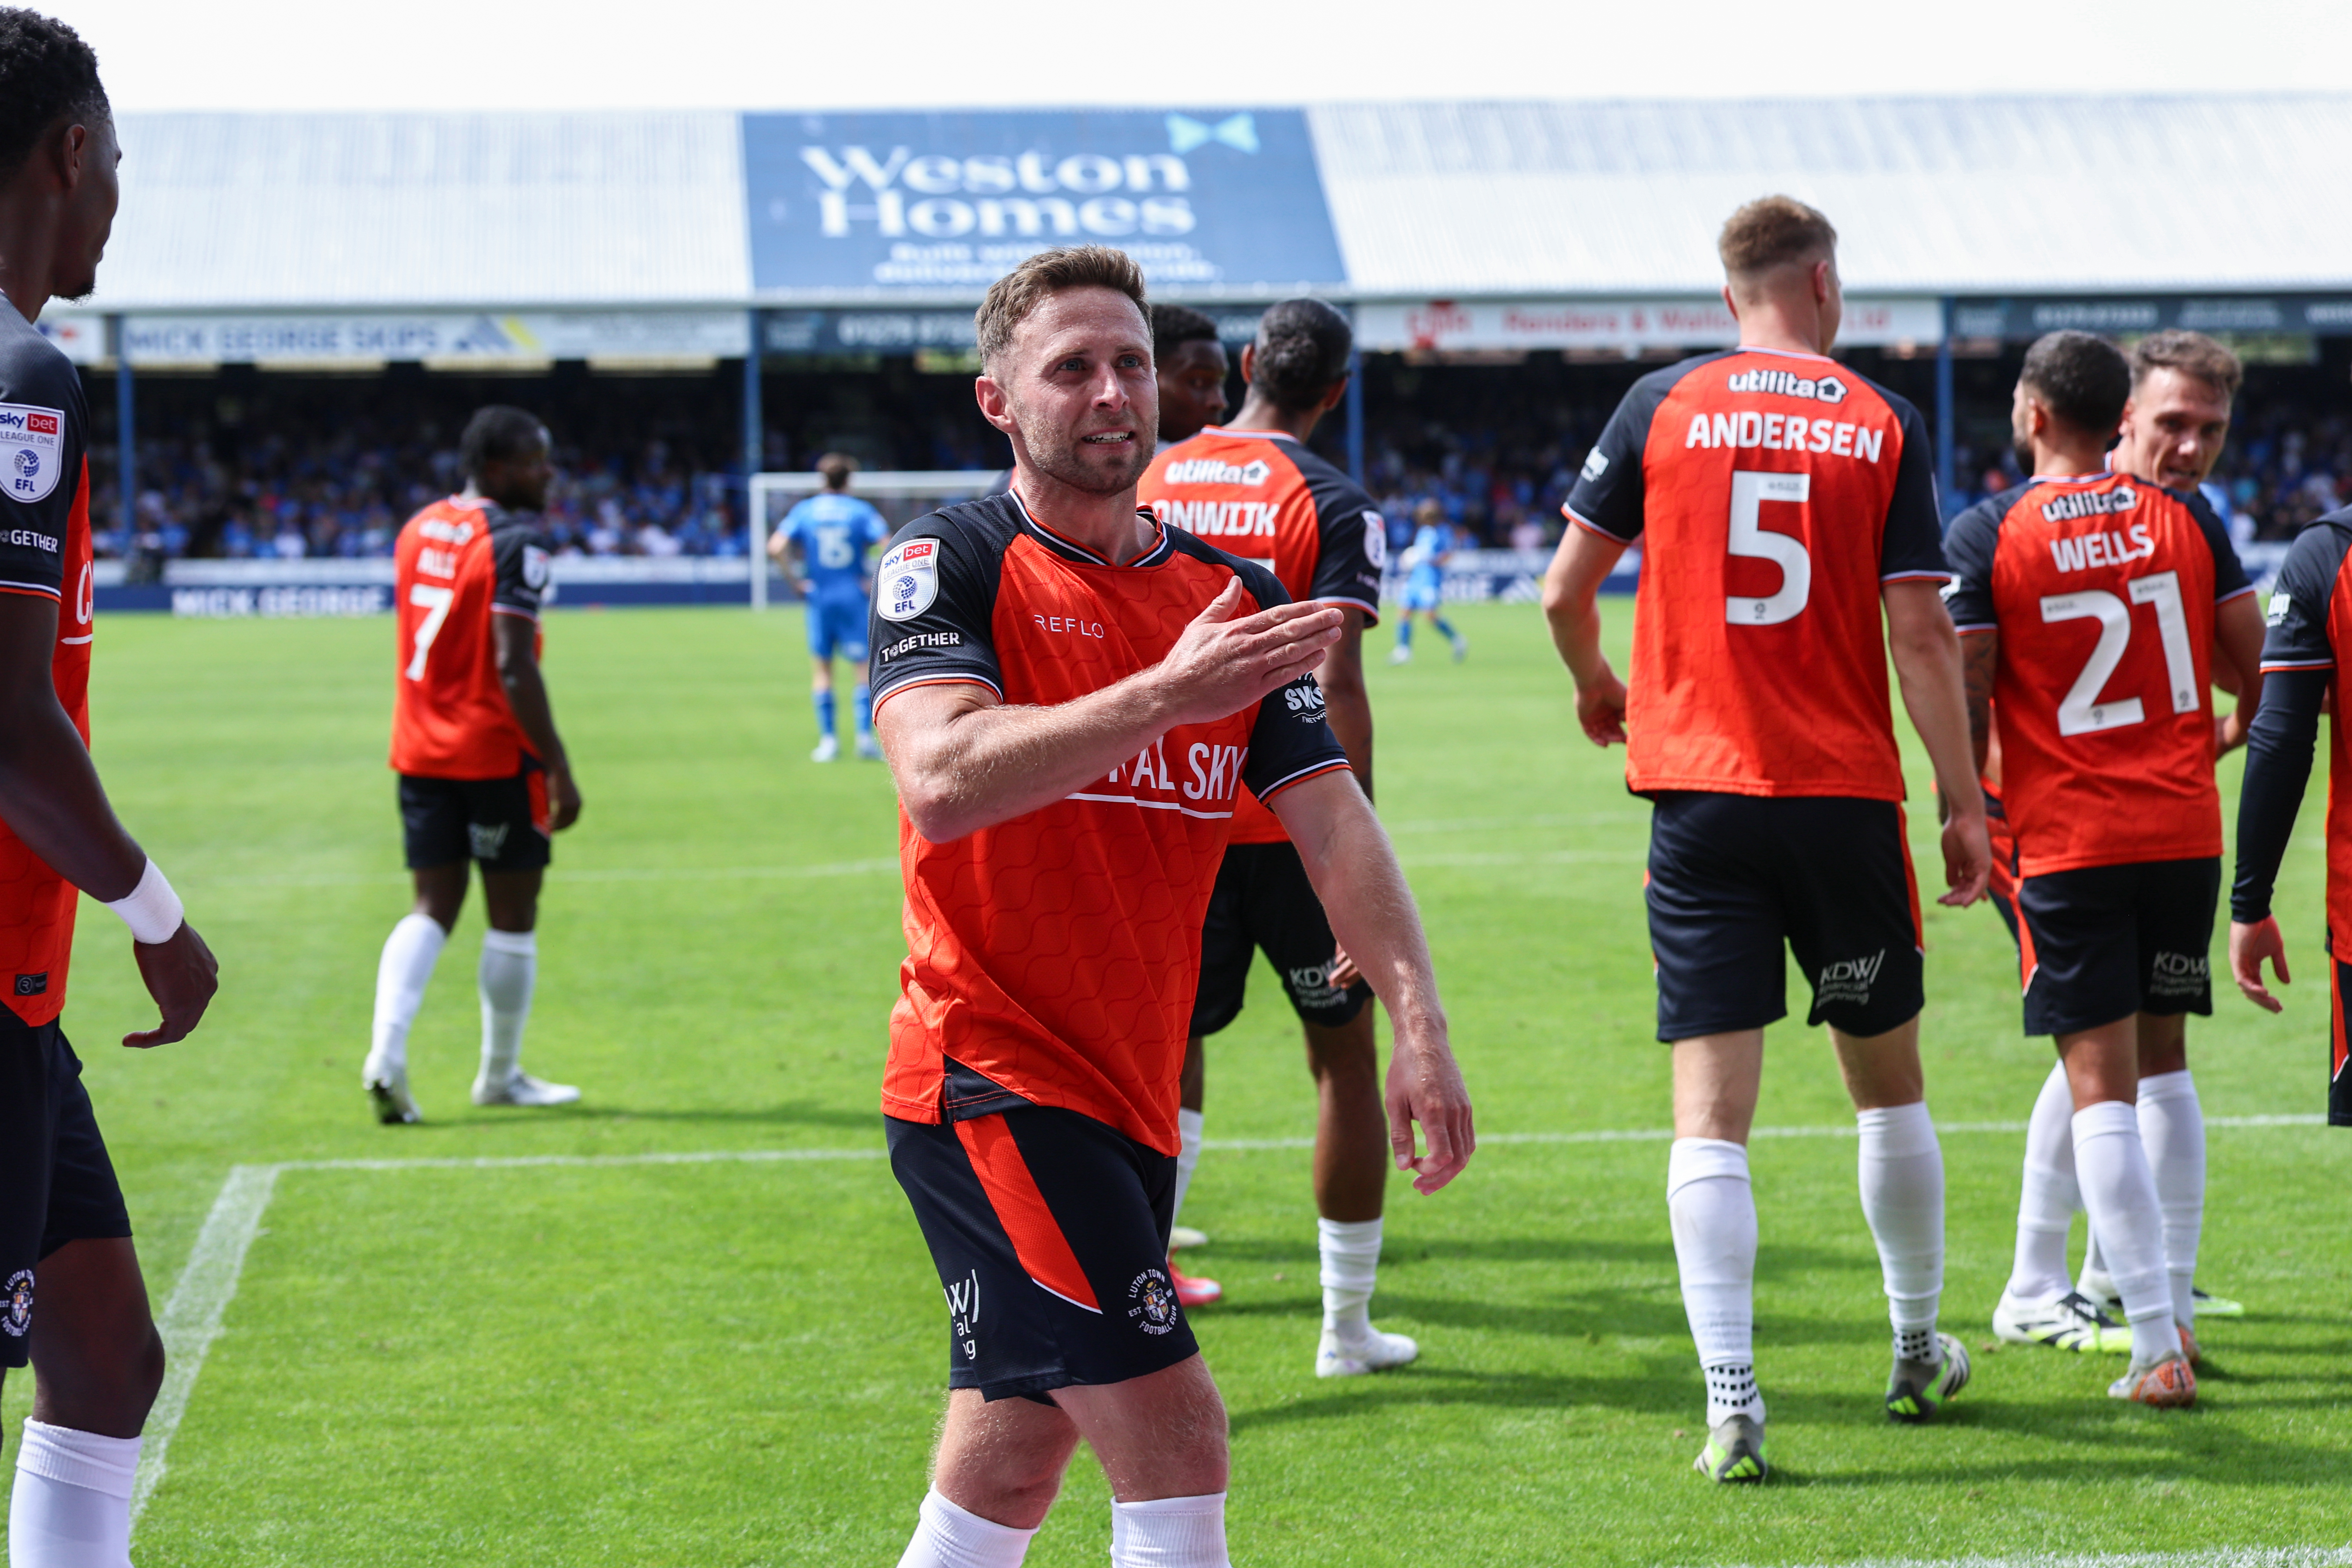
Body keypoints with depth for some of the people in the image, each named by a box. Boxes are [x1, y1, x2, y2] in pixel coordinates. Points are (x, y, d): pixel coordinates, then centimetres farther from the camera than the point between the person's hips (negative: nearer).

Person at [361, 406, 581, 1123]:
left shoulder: (417, 531, 10)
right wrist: (557, 766, -19)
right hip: (496, 752, -7)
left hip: (421, 751, 7)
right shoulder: (515, 542, -15)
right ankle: (500, 1075, 18)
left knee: (433, 908, 9)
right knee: (513, 916, 8)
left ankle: (386, 1051, -11)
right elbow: (514, 666, -21)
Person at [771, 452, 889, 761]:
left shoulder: (804, 511, 3)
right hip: (854, 597, -1)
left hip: (819, 596, 2)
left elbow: (776, 547, -9)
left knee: (823, 668, 9)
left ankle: (828, 739, 4)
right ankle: (866, 737, -6)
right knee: (864, 667, 4)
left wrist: (796, 580, -2)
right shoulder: (861, 511, -2)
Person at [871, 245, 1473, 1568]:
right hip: (989, 1078, -6)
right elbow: (941, 782, -24)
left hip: (1124, 1097, 6)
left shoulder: (1230, 599, 10)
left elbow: (1333, 818, 2)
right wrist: (1165, 693, -31)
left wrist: (1420, 1024, -11)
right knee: (1175, 1436, -15)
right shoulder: (951, 565, -7)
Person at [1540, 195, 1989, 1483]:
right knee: (1888, 1085, 18)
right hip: (1844, 797, 0)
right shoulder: (1881, 426, 0)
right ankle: (1919, 1354, 31)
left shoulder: (1661, 407, 1)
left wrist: (1597, 685, 26)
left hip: (1700, 795, 0)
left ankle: (1731, 1407, -11)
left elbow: (1566, 587, 5)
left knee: (1710, 1117, -2)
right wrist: (1964, 803, 2)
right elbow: (1920, 632, -4)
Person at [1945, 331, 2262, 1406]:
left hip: (2064, 845, -3)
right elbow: (2257, 666, 8)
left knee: (2101, 1085, -3)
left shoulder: (1986, 536, -6)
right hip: (2185, 831, 3)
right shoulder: (2186, 518, 4)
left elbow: (1964, 699, -6)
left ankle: (2159, 1346, -8)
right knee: (2152, 1065, 14)